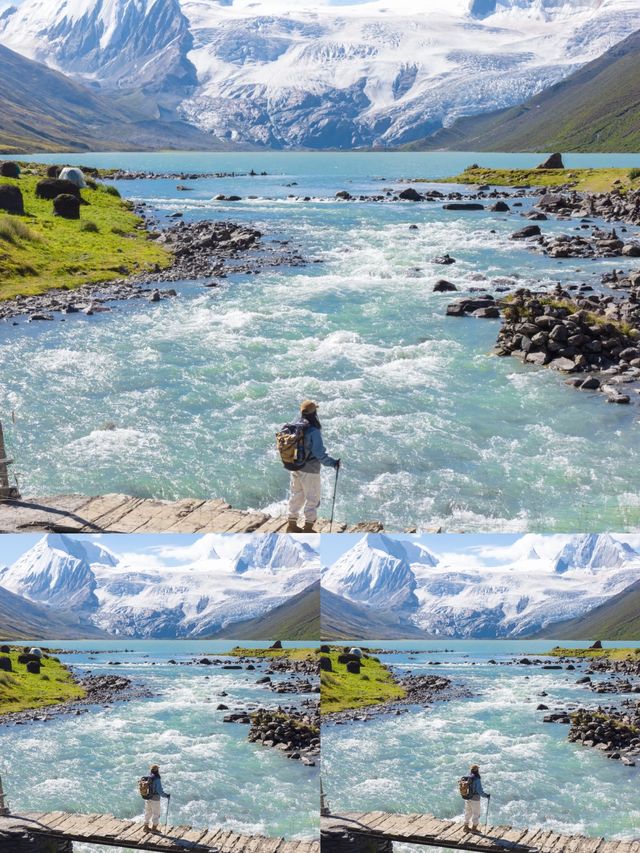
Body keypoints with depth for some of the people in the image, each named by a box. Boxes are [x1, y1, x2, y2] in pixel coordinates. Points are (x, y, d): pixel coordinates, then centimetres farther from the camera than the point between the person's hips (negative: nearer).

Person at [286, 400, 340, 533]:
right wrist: (332, 463, -21)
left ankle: (292, 525, 29)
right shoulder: (313, 432, -23)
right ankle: (308, 527, 13)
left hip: (295, 469, 7)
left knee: (296, 496, 20)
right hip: (310, 471, -7)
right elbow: (319, 453, -25)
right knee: (312, 499, 8)